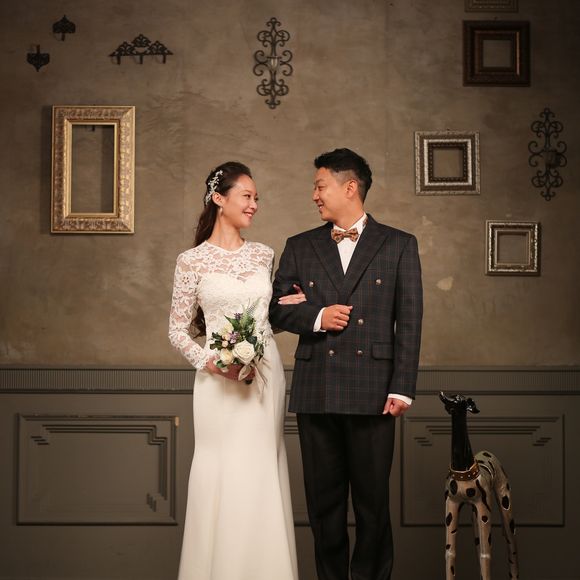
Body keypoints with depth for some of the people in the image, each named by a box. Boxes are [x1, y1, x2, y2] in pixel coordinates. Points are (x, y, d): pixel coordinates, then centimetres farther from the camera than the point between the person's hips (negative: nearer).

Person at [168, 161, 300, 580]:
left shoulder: (264, 255, 9)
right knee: (222, 478, 0)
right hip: (220, 383, -3)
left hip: (266, 377, 4)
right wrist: (212, 362, -14)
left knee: (264, 477, 6)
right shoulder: (192, 261, -2)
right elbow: (178, 330, 1)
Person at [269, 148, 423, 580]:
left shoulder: (399, 246, 5)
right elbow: (276, 308, 12)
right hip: (316, 393, 3)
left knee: (373, 500, 3)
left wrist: (402, 389, -6)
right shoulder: (300, 248, 12)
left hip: (373, 392, -2)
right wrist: (316, 316, -8)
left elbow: (409, 322, 1)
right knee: (324, 499, 8)